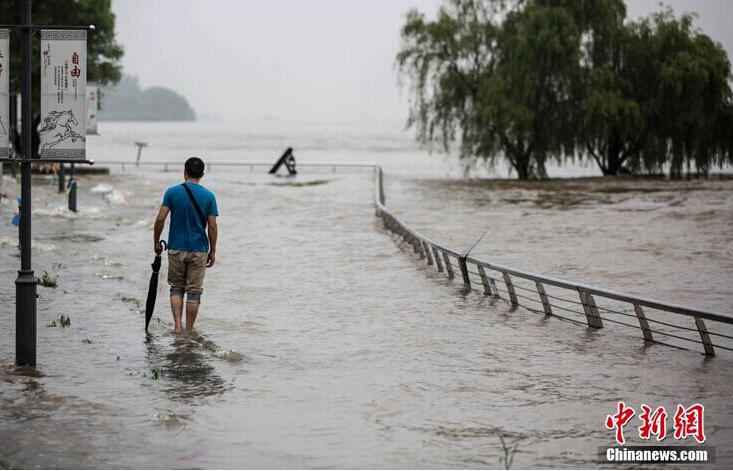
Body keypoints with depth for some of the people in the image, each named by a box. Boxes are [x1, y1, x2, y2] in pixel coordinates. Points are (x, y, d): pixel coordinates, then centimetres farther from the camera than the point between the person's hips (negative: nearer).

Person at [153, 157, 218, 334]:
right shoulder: (209, 196, -3)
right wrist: (212, 252, 6)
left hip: (176, 248, 0)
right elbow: (212, 227, -4)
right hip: (199, 250, 0)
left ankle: (178, 326, -1)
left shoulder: (172, 192, -4)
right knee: (194, 291, 7)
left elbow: (160, 219, -8)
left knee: (176, 288, 13)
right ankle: (189, 331, 9)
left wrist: (156, 242, 5)